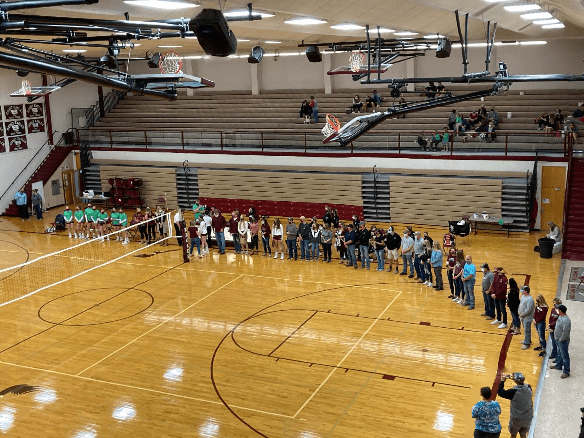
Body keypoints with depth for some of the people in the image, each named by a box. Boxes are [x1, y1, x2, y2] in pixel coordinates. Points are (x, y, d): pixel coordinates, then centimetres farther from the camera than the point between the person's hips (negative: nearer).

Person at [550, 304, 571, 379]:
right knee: (559, 353, 27)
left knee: (564, 356, -1)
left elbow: (565, 332, -29)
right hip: (559, 339, 10)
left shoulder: (566, 320, -28)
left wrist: (560, 340, -19)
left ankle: (566, 372, 7)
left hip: (563, 341, -10)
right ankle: (559, 365, 45)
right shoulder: (560, 317, 3)